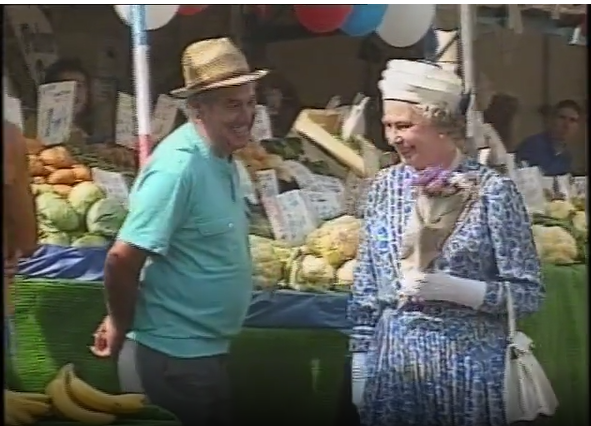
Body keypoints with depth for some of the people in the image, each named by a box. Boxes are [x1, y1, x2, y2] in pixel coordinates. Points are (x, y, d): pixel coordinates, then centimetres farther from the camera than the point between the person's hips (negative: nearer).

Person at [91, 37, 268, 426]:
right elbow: (122, 260, -26)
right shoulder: (180, 166, -23)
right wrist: (121, 328, -11)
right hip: (173, 356, -9)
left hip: (207, 350, 9)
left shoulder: (222, 160, 5)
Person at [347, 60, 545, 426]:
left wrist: (453, 288, -20)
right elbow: (365, 288, 10)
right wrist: (360, 362, 7)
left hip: (468, 365, -4)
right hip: (392, 363, 4)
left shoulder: (492, 189, -9)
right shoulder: (385, 187, 3)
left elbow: (529, 294, -9)